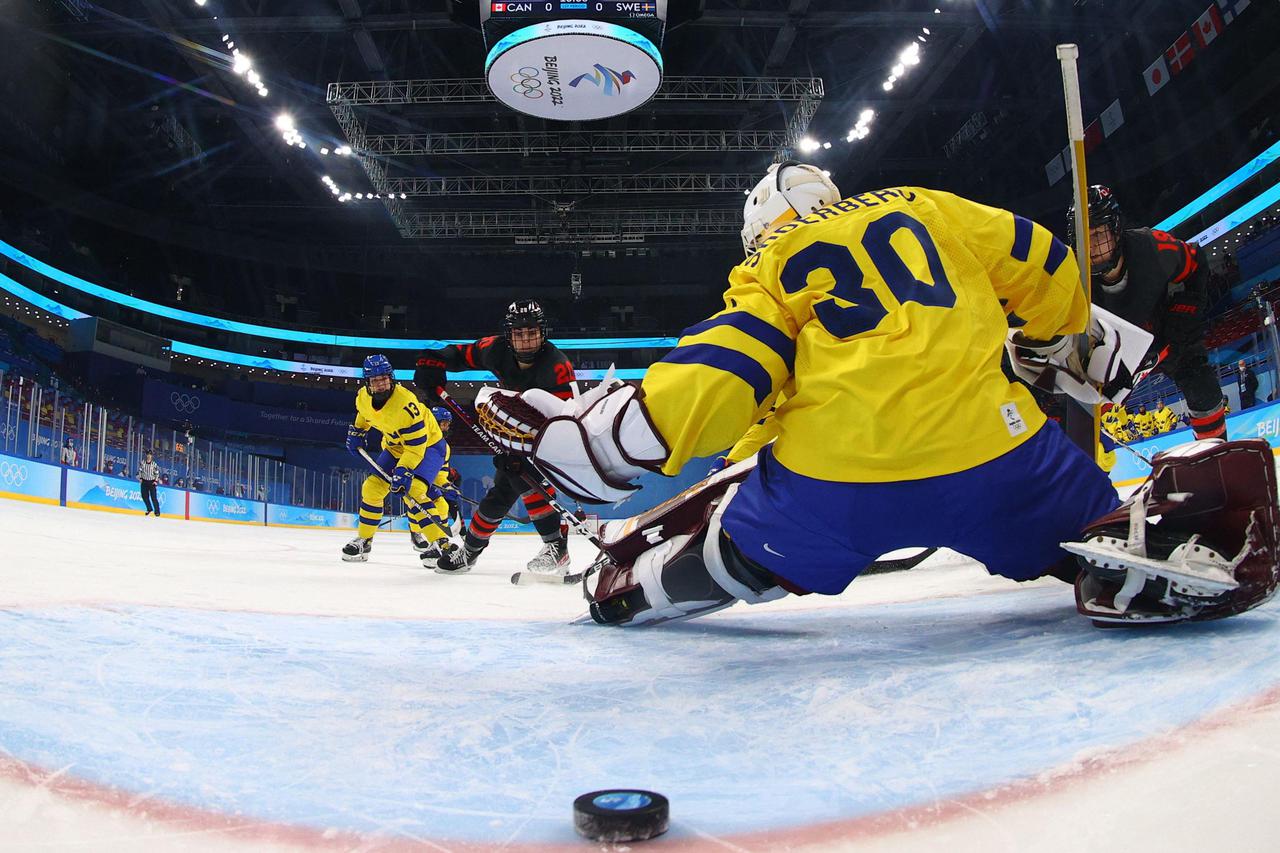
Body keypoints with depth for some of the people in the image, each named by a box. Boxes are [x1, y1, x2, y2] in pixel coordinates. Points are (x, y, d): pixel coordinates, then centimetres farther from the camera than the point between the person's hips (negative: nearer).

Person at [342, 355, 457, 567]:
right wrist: (356, 433, 18)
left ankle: (441, 544, -26)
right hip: (395, 446, 8)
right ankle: (363, 541, 19)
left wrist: (404, 471, -40)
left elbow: (416, 445, -32)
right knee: (372, 488, 1)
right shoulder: (363, 397, -12)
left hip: (427, 444, -7)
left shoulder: (405, 403, -34)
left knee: (414, 490, -28)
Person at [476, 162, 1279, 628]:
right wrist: (1072, 345, 43)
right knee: (1092, 523, 20)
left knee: (727, 542, 24)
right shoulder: (924, 208, 21)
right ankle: (1160, 527, -9)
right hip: (993, 456, 1)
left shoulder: (768, 271, 14)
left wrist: (597, 437, 0)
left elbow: (723, 373, -2)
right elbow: (1041, 265, 25)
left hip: (834, 485, 0)